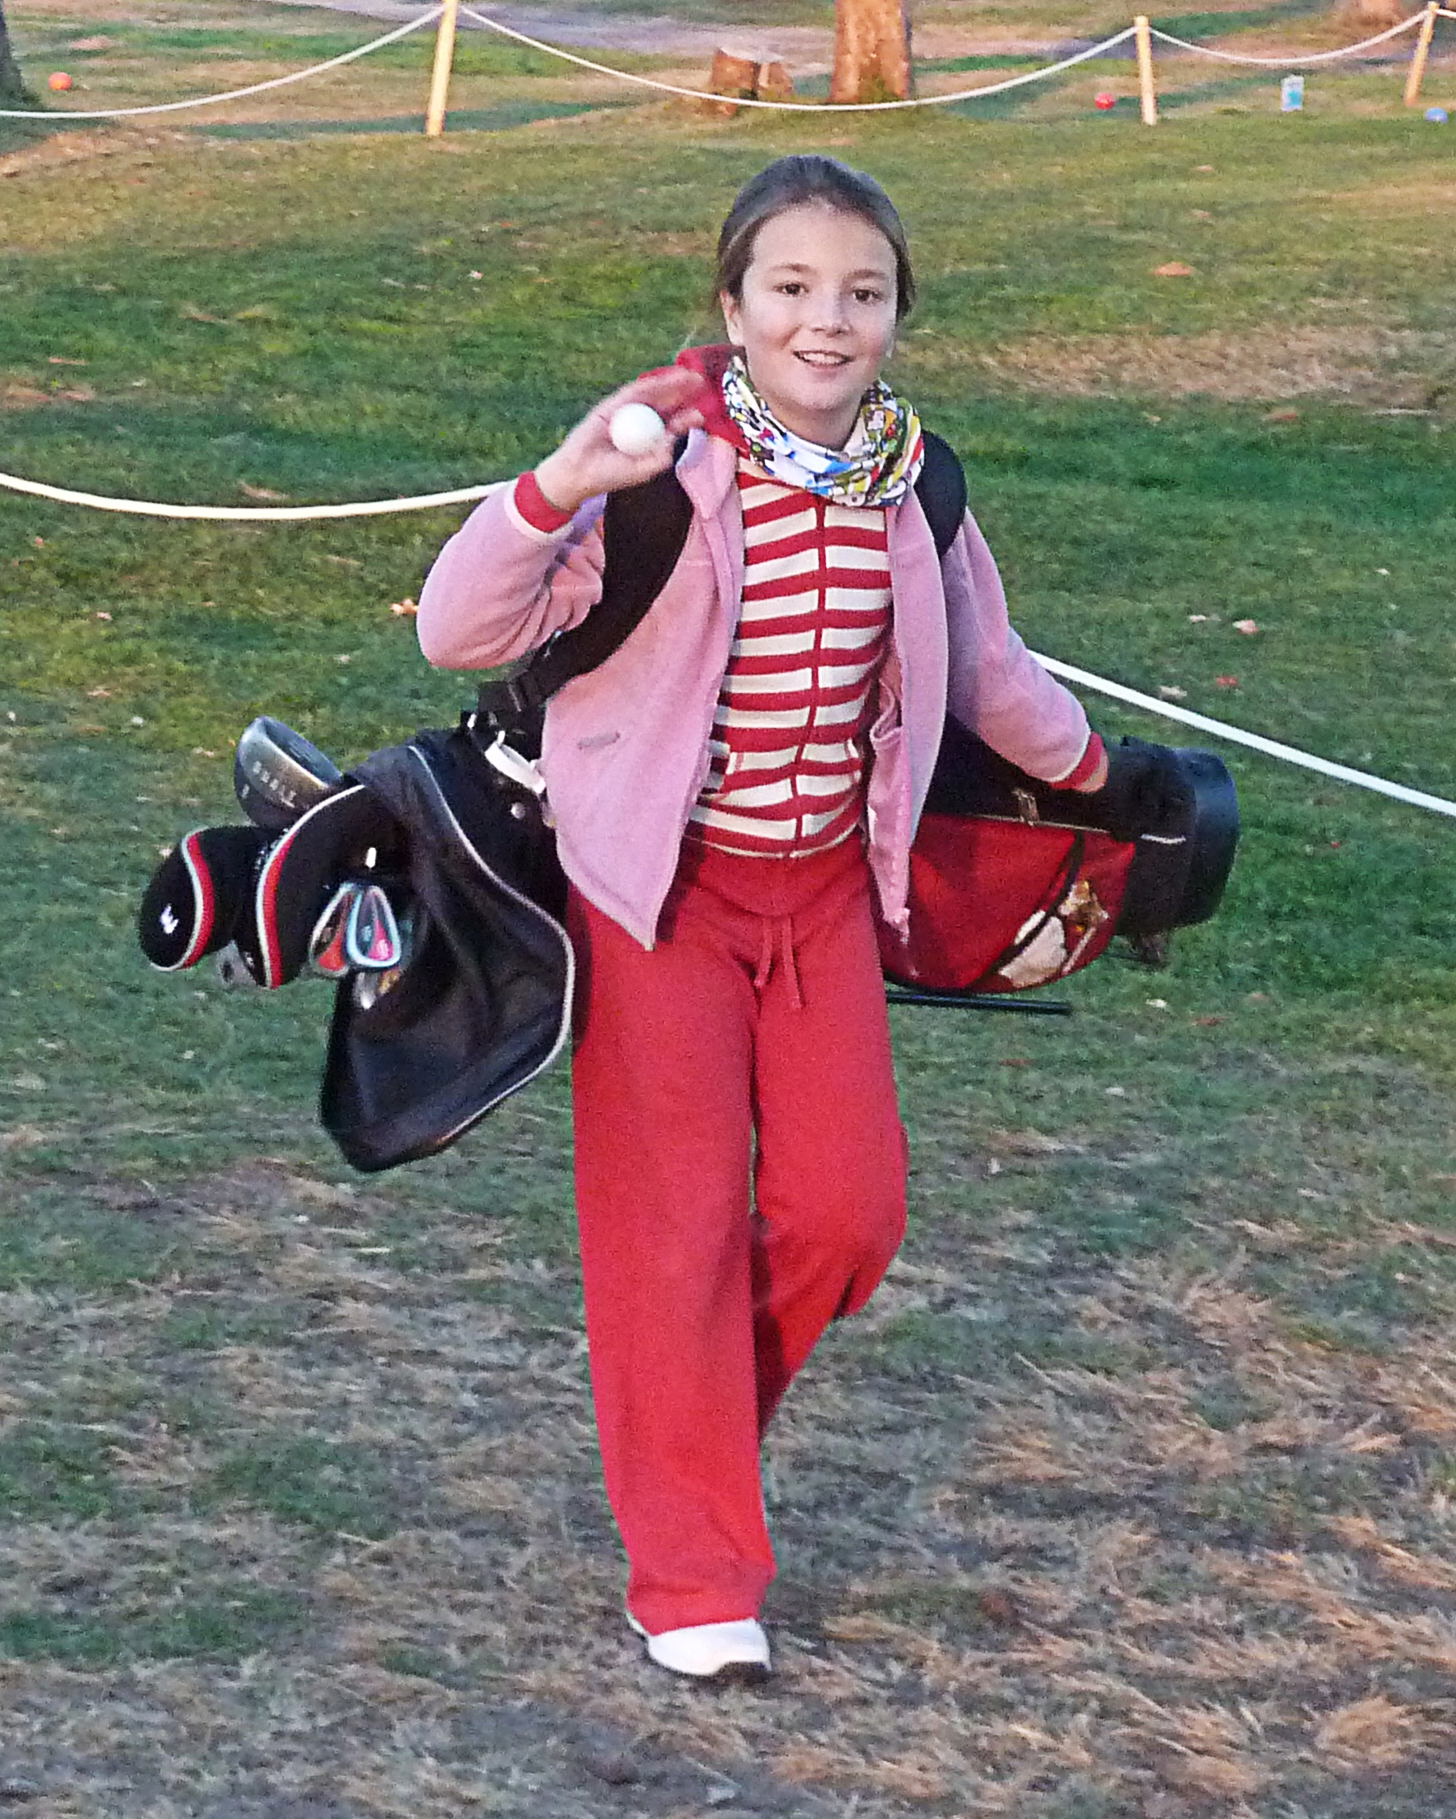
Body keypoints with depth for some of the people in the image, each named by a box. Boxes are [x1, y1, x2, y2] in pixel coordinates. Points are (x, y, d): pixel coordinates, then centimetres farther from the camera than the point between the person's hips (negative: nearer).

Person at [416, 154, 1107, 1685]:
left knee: (848, 1206, 1)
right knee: (675, 1218, -2)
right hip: (659, 886, -5)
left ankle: (691, 1425, 30)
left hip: (827, 884, 5)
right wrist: (560, 487, -37)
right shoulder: (669, 467, -17)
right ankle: (691, 1573, 8)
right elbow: (458, 634, -23)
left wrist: (1082, 762, 33)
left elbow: (980, 663, 19)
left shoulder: (912, 484, -1)